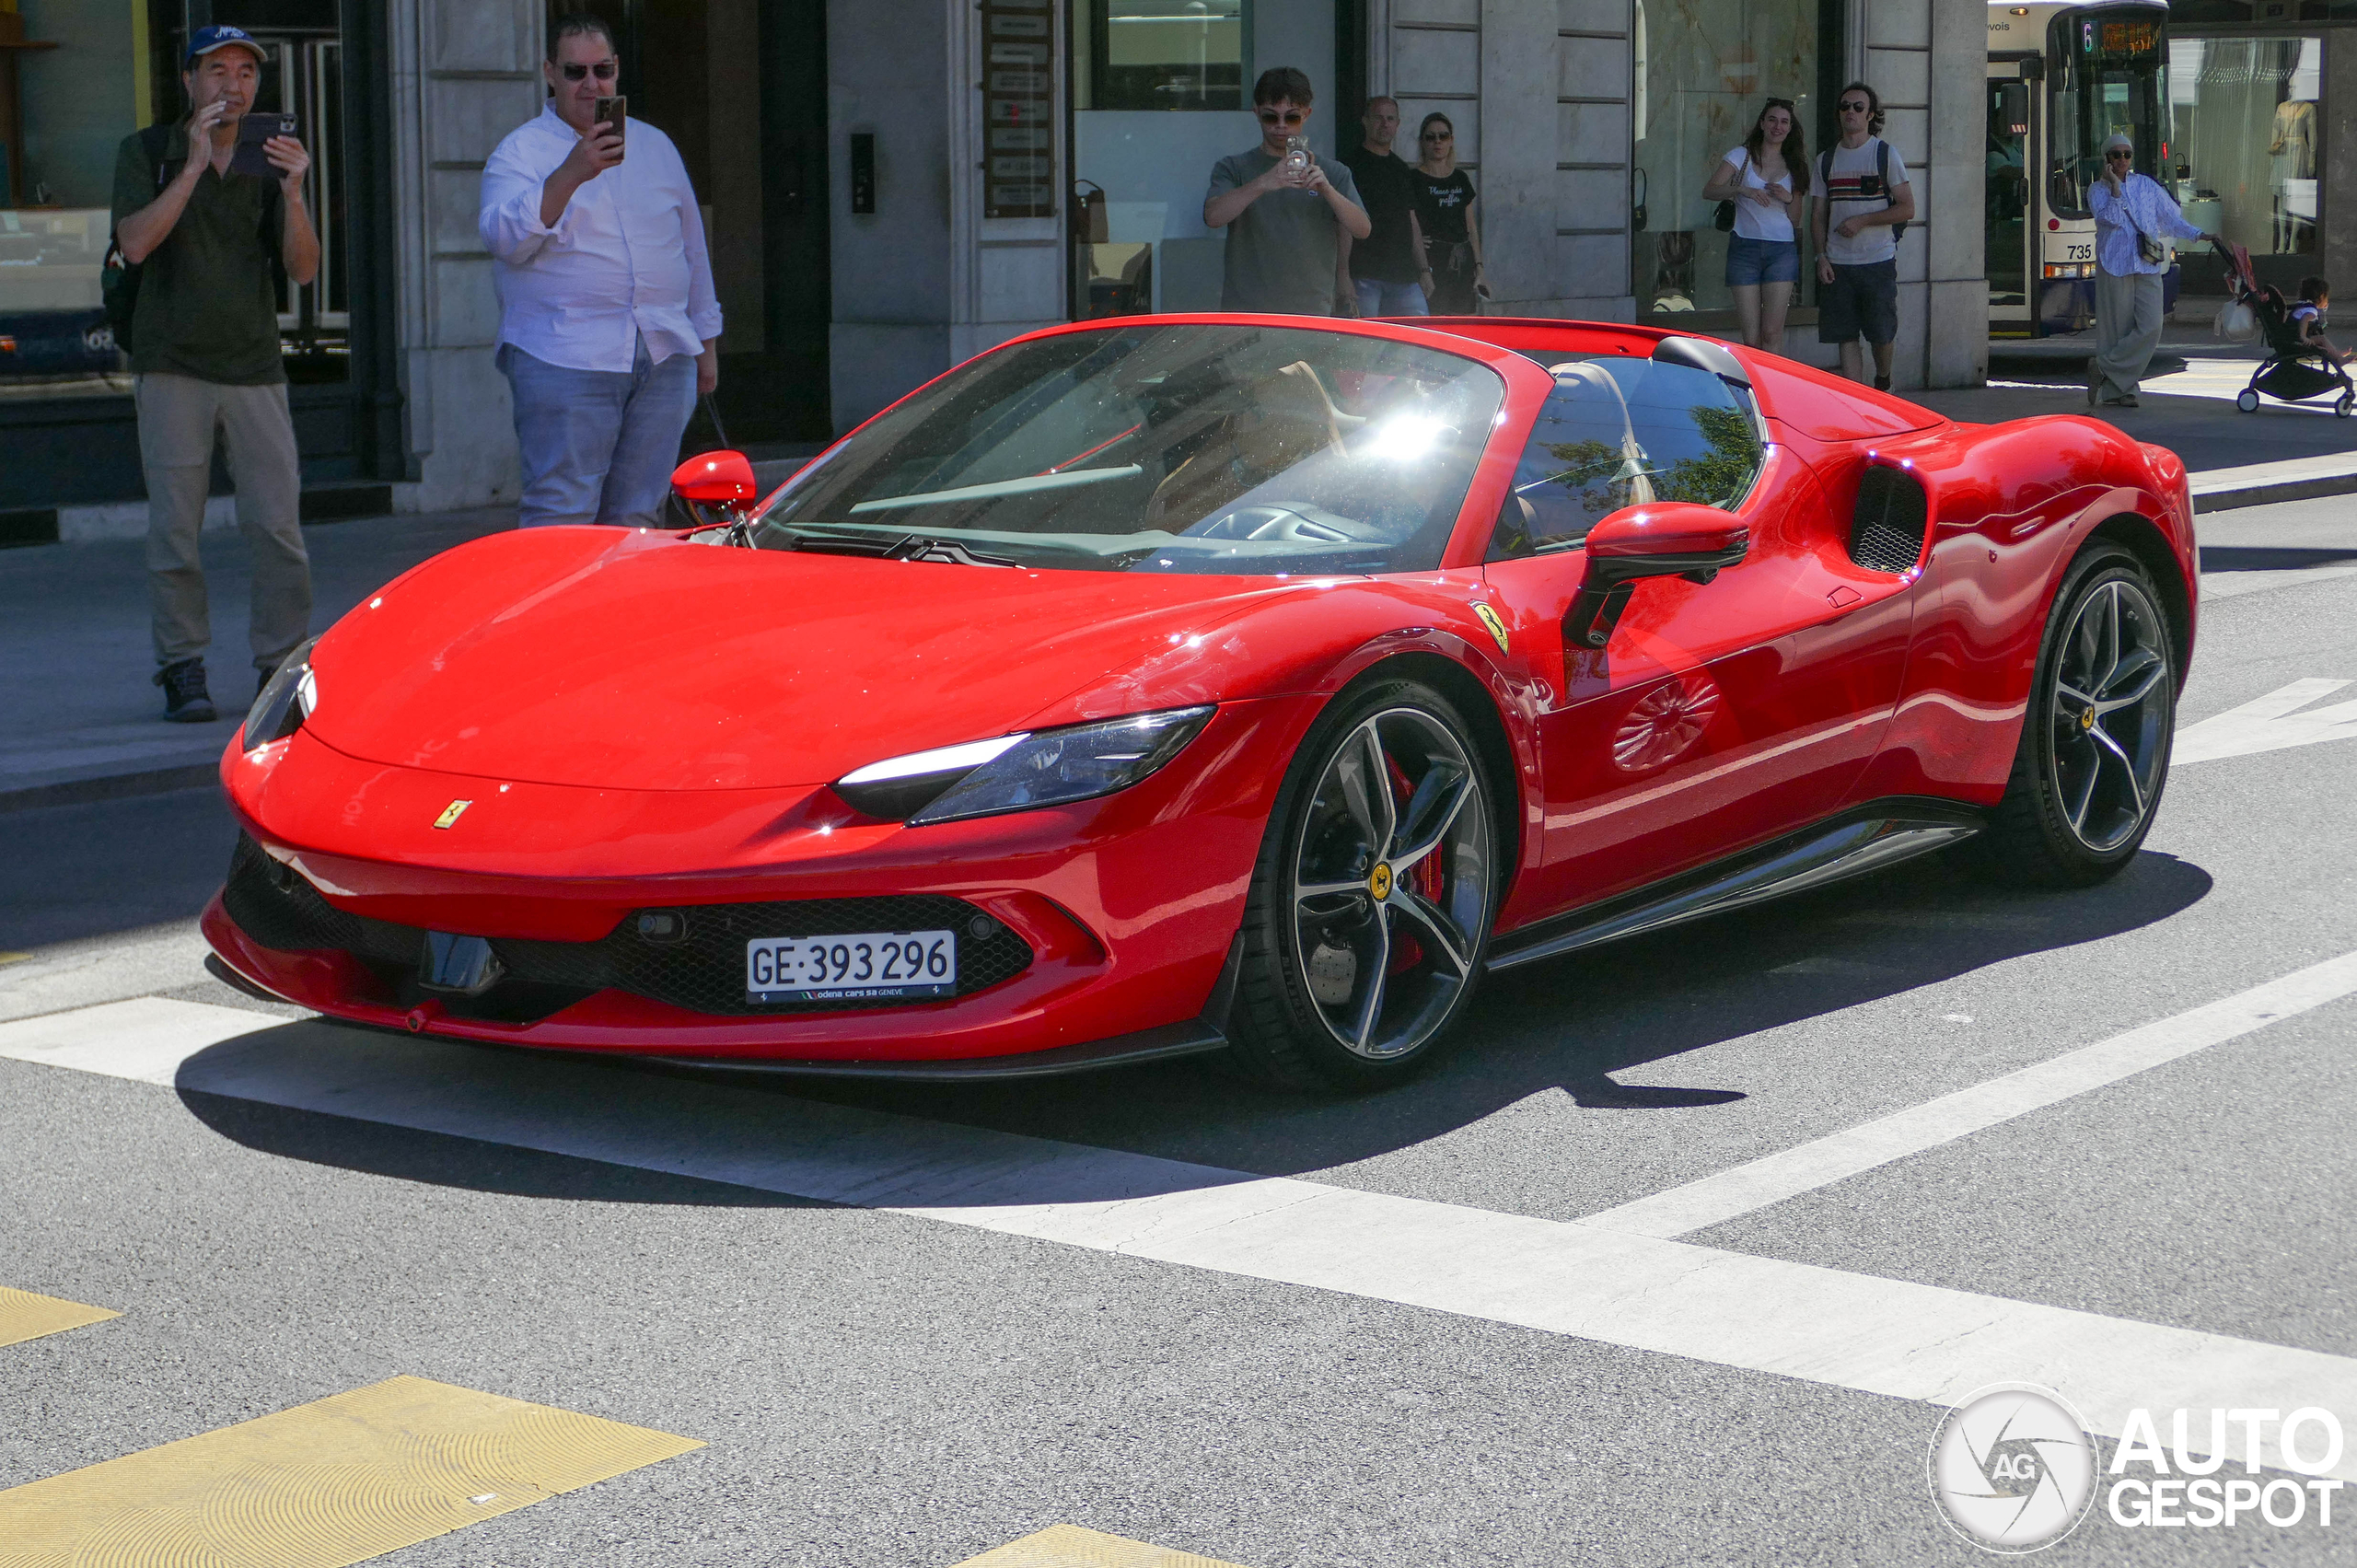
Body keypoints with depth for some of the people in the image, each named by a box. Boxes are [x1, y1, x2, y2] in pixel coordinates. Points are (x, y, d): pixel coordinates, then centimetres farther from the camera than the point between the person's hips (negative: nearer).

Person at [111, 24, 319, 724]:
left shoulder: (269, 161, 10)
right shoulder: (147, 153, 3)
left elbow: (303, 269, 1)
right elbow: (136, 244, -13)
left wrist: (293, 192, -16)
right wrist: (194, 164, -18)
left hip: (255, 370, 2)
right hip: (173, 368, -2)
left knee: (279, 528, -3)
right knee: (175, 529, -2)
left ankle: (282, 667, 7)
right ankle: (182, 671, 7)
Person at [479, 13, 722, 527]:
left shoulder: (656, 146, 18)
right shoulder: (521, 152, 2)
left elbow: (692, 247, 24)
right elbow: (506, 238, -16)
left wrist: (706, 341, 20)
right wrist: (570, 174, -27)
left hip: (665, 360, 5)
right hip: (565, 363, -5)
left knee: (637, 518, 6)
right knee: (560, 518, -10)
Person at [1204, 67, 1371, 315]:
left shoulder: (1333, 173, 13)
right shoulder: (1234, 168, 9)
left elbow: (1363, 230, 0)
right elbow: (1213, 216, -9)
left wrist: (1326, 189, -18)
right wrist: (1263, 184, -25)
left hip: (1312, 314, 1)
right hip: (1244, 310, -1)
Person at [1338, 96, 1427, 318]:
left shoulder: (1402, 169, 19)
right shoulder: (1351, 164, -2)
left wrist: (1423, 270, 17)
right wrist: (1343, 275, -15)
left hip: (1403, 276, 6)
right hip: (1364, 276, -6)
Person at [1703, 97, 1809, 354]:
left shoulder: (1794, 166, 14)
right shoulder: (1741, 156, 6)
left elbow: (1795, 216, 15)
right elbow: (1709, 191, -6)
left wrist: (1789, 199, -6)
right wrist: (1743, 190, -21)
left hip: (1781, 249, 1)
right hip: (1745, 247, -1)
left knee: (1772, 333, -9)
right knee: (1751, 337, -5)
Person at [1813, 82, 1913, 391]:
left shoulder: (1886, 155, 0)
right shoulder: (1826, 160, 12)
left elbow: (1907, 209, -4)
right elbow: (1820, 215, 14)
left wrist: (1862, 220, -12)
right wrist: (1821, 256, 0)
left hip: (1878, 261, -3)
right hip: (1837, 264, 3)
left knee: (1881, 333, 1)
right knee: (1846, 337, 0)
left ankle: (1882, 383, 29)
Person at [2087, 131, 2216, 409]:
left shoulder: (2147, 186, 16)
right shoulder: (2098, 190, 7)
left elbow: (2171, 217, 18)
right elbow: (2110, 219, -10)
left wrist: (2199, 235, 9)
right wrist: (2115, 186, -10)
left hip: (2148, 266, 3)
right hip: (2114, 265, -3)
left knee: (2150, 328, -11)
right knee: (2117, 328, -3)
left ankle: (2104, 367, -3)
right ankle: (2114, 391, 4)